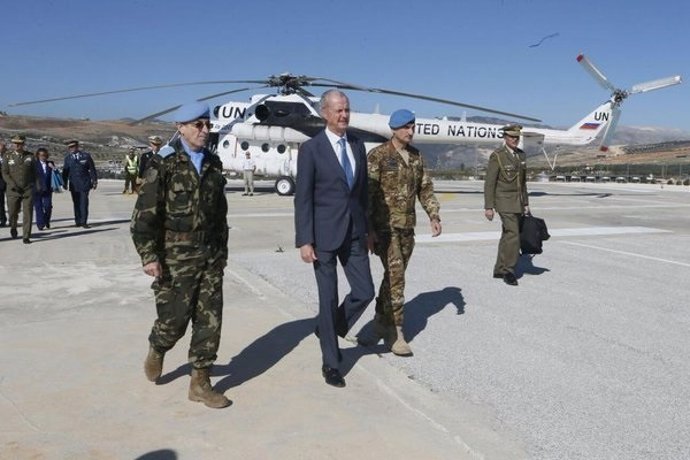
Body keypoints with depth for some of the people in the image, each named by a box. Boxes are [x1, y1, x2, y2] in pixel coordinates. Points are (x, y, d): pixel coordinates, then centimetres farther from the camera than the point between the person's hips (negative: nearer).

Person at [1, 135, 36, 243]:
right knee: (12, 213, 6)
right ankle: (13, 227, 37)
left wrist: (32, 185, 5)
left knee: (27, 213, -6)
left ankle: (26, 237, -1)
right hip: (13, 190, 0)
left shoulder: (30, 156, 5)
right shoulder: (8, 157, 3)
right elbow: (5, 173, 1)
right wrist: (13, 185, -12)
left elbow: (34, 173, 12)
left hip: (28, 190, 0)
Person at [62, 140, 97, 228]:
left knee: (84, 203, -6)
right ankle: (78, 221, 16)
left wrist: (94, 181, 1)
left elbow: (92, 169, 3)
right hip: (73, 184, 2)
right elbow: (65, 171, 10)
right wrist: (65, 183, 9)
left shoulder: (86, 156, 0)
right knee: (76, 203, 8)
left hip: (84, 183, -2)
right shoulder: (68, 158, 6)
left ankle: (83, 222, -1)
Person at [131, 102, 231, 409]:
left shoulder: (214, 164, 10)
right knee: (174, 318, 3)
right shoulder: (163, 163, -7)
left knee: (210, 320, 3)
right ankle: (157, 350, 38)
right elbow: (145, 213, -11)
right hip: (176, 258, -5)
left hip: (211, 256, 5)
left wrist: (221, 249, 17)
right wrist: (149, 256, -15)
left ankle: (200, 383, 16)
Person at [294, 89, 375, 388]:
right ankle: (330, 363, 19)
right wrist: (304, 241, -14)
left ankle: (328, 330, 31)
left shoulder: (357, 145, 9)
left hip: (354, 233, 5)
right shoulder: (311, 148, -7)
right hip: (325, 234, -5)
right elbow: (303, 198, -9)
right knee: (328, 298, 3)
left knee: (364, 291, 4)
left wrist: (366, 229, 14)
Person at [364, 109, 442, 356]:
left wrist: (434, 216, 1)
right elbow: (367, 193, -11)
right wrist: (368, 229, -15)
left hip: (407, 226, 6)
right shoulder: (378, 156, -8)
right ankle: (395, 332, -2)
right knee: (395, 276, -11)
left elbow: (425, 188, 14)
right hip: (385, 226, -6)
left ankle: (381, 323, 27)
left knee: (393, 276, 12)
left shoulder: (416, 156, 10)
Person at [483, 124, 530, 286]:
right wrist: (488, 207, -15)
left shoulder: (521, 155, 11)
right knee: (513, 235, -14)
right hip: (504, 201, -7)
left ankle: (500, 270, 18)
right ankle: (509, 271, -6)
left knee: (508, 236, 10)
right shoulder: (497, 156, -10)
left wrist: (525, 203, 15)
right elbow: (489, 182, -12)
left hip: (517, 202, 7)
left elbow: (523, 181, 18)